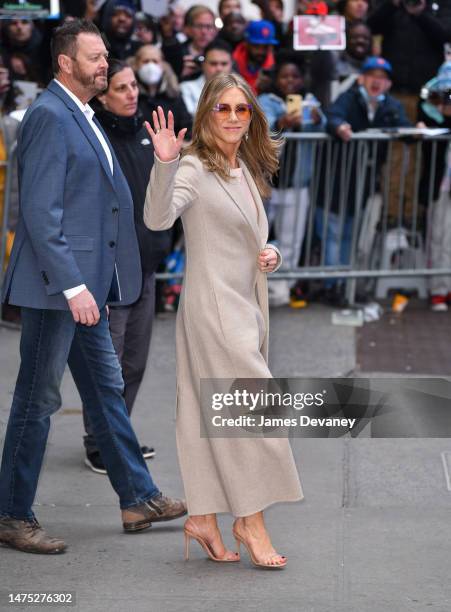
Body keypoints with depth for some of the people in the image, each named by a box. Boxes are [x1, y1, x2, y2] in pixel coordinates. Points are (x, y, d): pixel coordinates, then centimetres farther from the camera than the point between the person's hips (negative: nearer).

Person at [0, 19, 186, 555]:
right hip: (53, 286, -10)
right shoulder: (49, 116, -15)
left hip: (84, 282, 10)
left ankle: (137, 498, 25)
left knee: (106, 389, 16)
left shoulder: (83, 118, 16)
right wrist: (71, 285, -24)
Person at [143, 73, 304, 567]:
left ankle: (202, 517, 14)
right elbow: (158, 218, -29)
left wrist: (270, 257, 5)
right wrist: (164, 163, -43)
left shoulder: (246, 172, 15)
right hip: (213, 305, -8)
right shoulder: (195, 168, -11)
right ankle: (250, 520, 1)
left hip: (245, 304, 8)